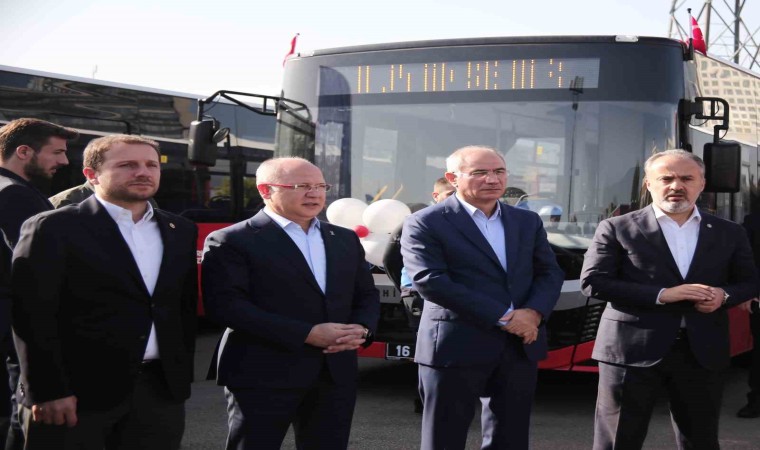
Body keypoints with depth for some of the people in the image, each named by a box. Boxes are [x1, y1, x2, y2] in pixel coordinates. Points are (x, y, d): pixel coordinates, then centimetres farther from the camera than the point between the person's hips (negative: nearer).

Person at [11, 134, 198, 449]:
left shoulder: (180, 231, 12)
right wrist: (47, 391, -15)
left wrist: (183, 372, 12)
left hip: (161, 389, 5)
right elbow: (32, 316, -11)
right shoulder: (54, 228, -6)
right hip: (75, 391, -5)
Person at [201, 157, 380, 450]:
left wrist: (362, 329, -6)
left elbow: (367, 295, 19)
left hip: (336, 373, 6)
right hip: (262, 375, -5)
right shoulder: (232, 241, -5)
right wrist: (306, 334, -19)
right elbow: (225, 305, -15)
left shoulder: (345, 239, 15)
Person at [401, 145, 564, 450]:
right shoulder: (425, 224, -5)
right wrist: (502, 318, -17)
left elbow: (550, 273, 12)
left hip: (521, 345, 5)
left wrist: (534, 313, -11)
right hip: (456, 346, -5)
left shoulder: (528, 221, 14)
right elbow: (430, 281, -16)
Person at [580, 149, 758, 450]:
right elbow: (592, 282, -7)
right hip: (633, 349, -3)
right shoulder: (617, 229, 0)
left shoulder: (729, 233, 10)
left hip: (702, 352, 3)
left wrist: (724, 295, -9)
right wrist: (661, 295, -16)